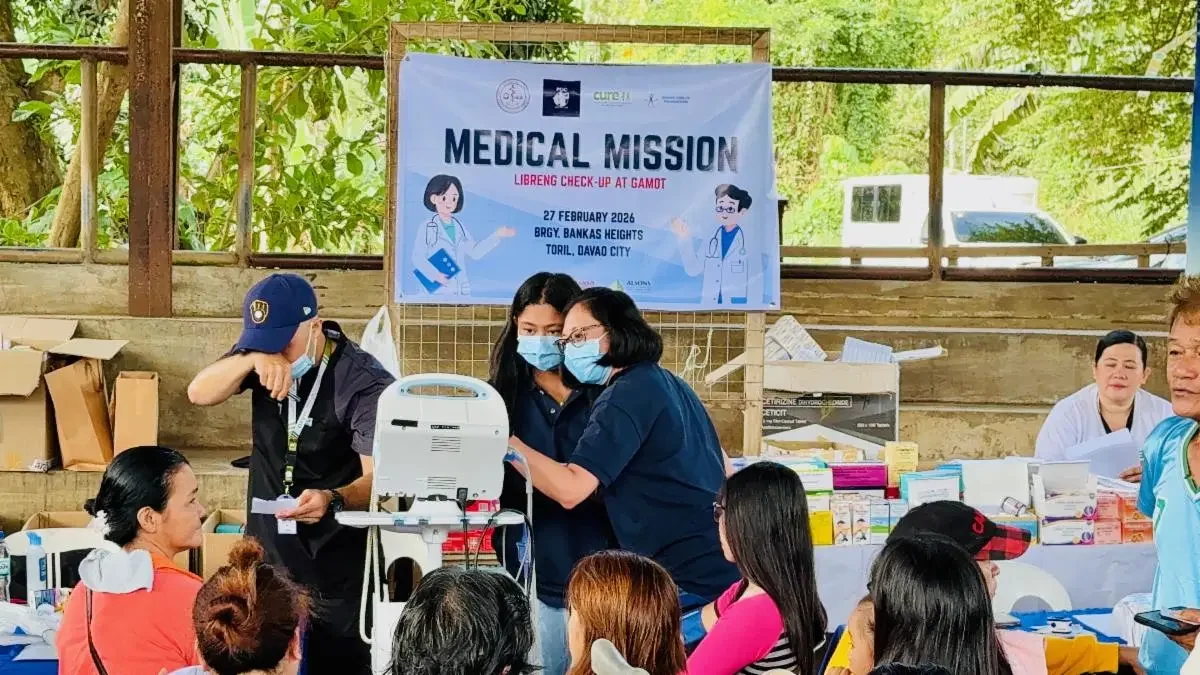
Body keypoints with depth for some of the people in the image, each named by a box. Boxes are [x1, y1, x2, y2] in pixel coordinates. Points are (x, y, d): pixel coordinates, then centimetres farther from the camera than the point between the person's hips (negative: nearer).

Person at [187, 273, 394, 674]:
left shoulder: (363, 382, -18)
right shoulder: (262, 349, 0)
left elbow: (377, 476, -26)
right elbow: (199, 394, -13)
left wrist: (332, 500, -48)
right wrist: (251, 360, -31)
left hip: (337, 566, -5)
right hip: (266, 554, 5)